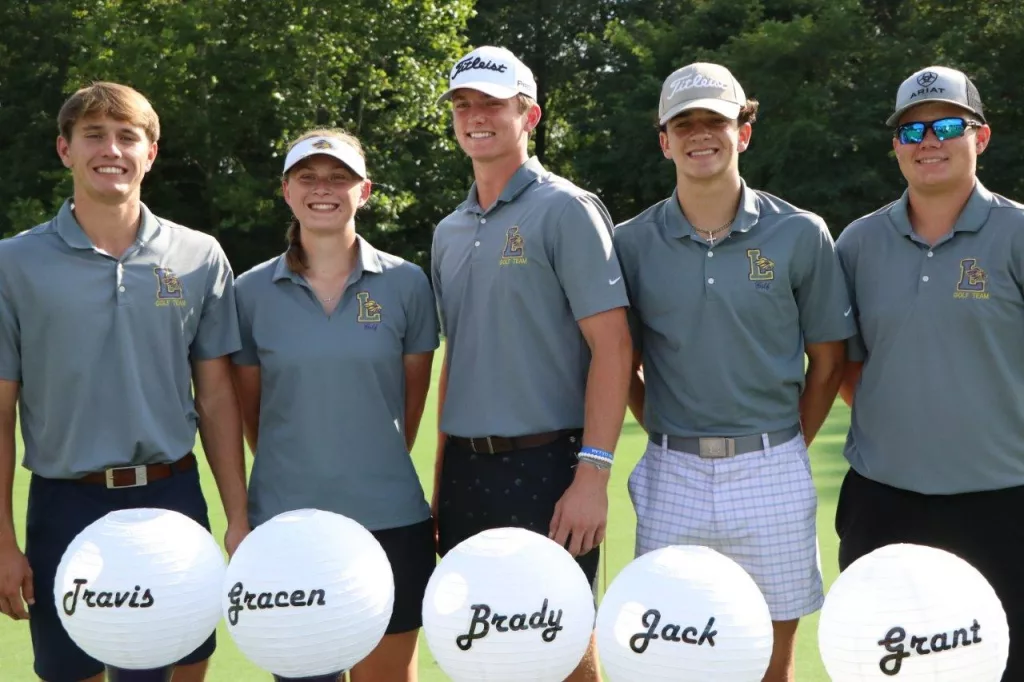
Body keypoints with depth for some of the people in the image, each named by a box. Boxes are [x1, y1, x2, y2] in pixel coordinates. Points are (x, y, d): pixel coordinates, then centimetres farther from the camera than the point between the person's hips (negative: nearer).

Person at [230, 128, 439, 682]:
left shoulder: (405, 283, 0)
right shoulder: (252, 292, 0)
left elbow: (412, 402, 9)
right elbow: (249, 409, 10)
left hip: (390, 521, 0)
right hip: (283, 522, 1)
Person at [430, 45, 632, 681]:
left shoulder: (565, 210, -6)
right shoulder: (450, 231, 14)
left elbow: (612, 345, -12)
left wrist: (593, 474, -19)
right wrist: (442, 480, 15)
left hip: (545, 467, -6)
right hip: (467, 469, 6)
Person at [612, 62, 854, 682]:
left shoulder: (800, 235, -2)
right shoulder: (632, 243, 2)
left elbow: (828, 362, 6)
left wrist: (787, 450, 4)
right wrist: (670, 438, 4)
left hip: (772, 476, -1)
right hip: (672, 477, 1)